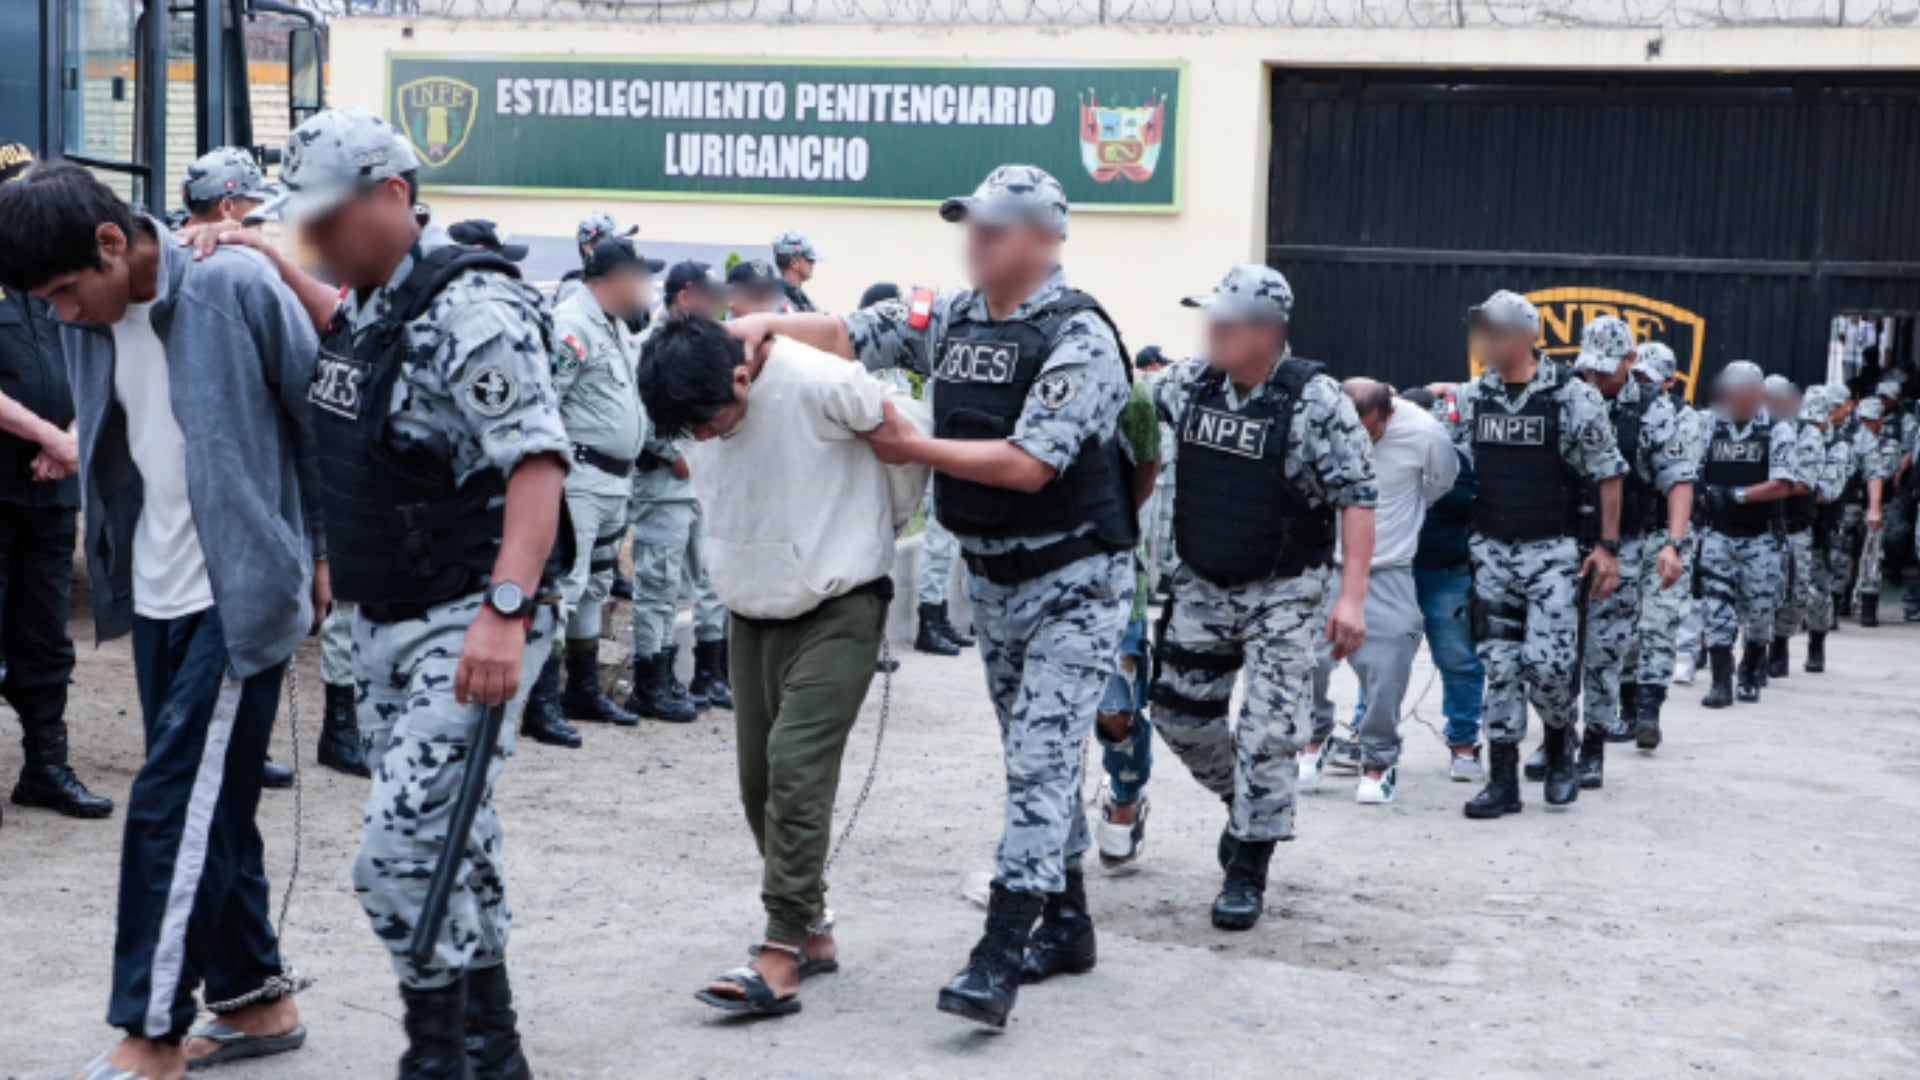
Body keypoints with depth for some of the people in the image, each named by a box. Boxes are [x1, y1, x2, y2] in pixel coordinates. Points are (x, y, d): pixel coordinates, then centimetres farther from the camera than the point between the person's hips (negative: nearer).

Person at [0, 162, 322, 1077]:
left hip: (238, 592, -7)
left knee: (176, 806, -7)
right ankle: (255, 996, 25)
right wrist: (109, 565, 15)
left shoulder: (236, 287, -16)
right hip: (157, 595, 7)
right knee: (208, 803, 12)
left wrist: (327, 551, -4)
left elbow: (322, 418, -8)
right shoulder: (87, 324, 4)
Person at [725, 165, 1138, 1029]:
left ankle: (999, 956, -15)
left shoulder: (1079, 337, -17)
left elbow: (1027, 466, -24)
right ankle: (1066, 925, 27)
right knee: (1034, 756, 15)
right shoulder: (953, 318, 5)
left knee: (1040, 759, -12)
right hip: (991, 577, 8)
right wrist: (767, 324, -17)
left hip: (1073, 583, -7)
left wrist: (910, 448, -15)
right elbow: (849, 335, 3)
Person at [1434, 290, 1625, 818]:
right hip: (1491, 551, 4)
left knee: (1549, 663, -10)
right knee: (1499, 665, 4)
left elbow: (1608, 474, -3)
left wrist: (1608, 546, -5)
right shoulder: (1469, 398, 5)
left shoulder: (1573, 397, -7)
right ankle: (1502, 781, 10)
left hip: (1553, 552, -4)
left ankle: (1560, 748, 19)